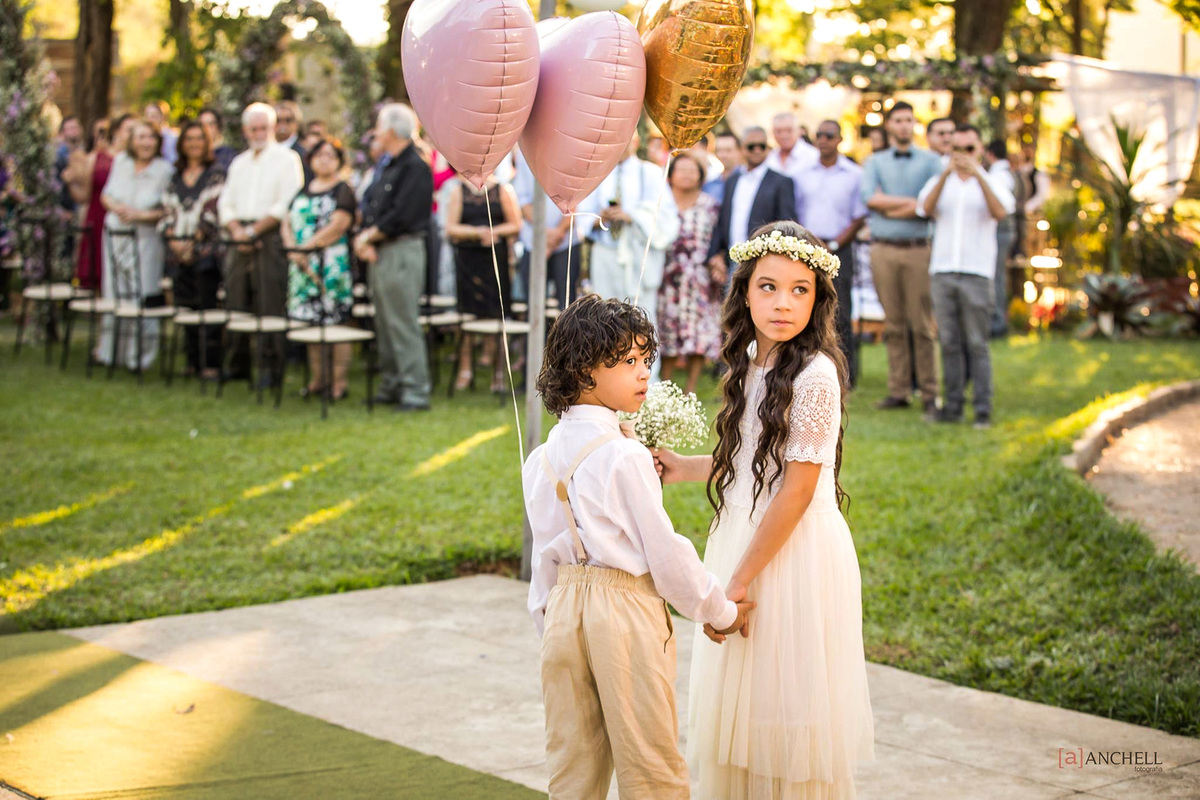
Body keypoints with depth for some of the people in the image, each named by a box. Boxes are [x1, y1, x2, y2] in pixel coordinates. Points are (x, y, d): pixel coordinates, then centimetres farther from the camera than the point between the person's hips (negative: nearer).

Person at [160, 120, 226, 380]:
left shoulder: (215, 173, 0)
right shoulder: (176, 176, 16)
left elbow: (213, 211, -8)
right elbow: (168, 210, 13)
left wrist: (194, 241, -12)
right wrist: (173, 239, -3)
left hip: (205, 249, -5)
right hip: (179, 251, 5)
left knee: (207, 307, -8)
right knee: (185, 306, 6)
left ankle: (211, 363, -7)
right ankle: (192, 360, 13)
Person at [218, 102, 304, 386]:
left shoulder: (286, 158, 0)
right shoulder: (239, 163, 21)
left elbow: (286, 205, -10)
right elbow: (226, 203, 15)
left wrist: (254, 229, -11)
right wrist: (236, 230, -5)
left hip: (270, 238, -6)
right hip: (239, 240, 6)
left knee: (270, 306, -8)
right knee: (237, 302, 6)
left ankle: (272, 366, -4)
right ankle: (238, 365, 13)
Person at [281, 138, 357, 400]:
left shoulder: (343, 190, 0)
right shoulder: (303, 191, 18)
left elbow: (337, 226, -12)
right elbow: (287, 223, 12)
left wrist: (306, 247, -14)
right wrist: (293, 250, -6)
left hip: (332, 263, -6)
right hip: (303, 265, 6)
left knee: (336, 322, -7)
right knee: (310, 323, 6)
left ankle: (339, 382, -3)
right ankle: (318, 378, 14)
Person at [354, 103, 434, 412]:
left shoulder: (415, 168, -12)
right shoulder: (384, 165, 16)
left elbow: (400, 217, -19)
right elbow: (368, 203, 13)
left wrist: (368, 236, -9)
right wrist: (365, 240, -4)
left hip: (402, 250, -9)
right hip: (379, 253, 9)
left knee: (402, 323, -9)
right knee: (385, 322, 13)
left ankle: (416, 390, -7)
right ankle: (391, 386, 21)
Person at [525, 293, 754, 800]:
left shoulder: (541, 460, 5)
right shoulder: (625, 457, -16)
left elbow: (545, 554, 9)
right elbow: (664, 551, -13)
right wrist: (718, 611, 0)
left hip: (565, 606, 7)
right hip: (627, 609, -7)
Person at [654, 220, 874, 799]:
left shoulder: (814, 374, -16)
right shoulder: (751, 361, 8)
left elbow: (797, 490, -18)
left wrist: (740, 580, -16)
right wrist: (682, 467, 19)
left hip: (795, 553, -8)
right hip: (742, 542, 8)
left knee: (784, 709, 1)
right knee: (737, 709, 14)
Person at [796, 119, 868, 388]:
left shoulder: (854, 174, 3)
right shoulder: (804, 174, 13)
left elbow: (859, 218, -1)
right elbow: (794, 215, 15)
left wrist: (832, 245, -9)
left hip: (838, 251, -3)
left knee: (839, 315, -8)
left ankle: (846, 375, -3)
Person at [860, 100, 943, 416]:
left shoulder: (931, 161, 9)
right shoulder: (875, 162, 15)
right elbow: (870, 198, -4)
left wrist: (890, 207, -5)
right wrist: (912, 202, -6)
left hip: (918, 249, -2)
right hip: (883, 248, 2)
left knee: (922, 325, -5)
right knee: (893, 325, 3)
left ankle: (929, 393, -2)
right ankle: (898, 391, 8)